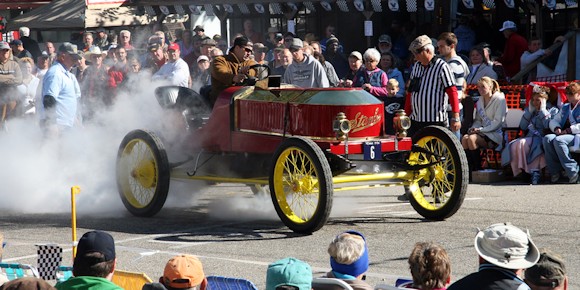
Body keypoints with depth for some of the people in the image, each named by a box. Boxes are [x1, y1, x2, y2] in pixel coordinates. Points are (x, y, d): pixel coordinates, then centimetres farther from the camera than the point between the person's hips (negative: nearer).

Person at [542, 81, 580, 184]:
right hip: (564, 134, 7)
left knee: (558, 140, -35)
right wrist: (556, 128, -2)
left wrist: (569, 130, -18)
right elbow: (553, 121, 22)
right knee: (547, 139, -24)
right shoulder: (565, 107, 27)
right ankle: (555, 172, -25)